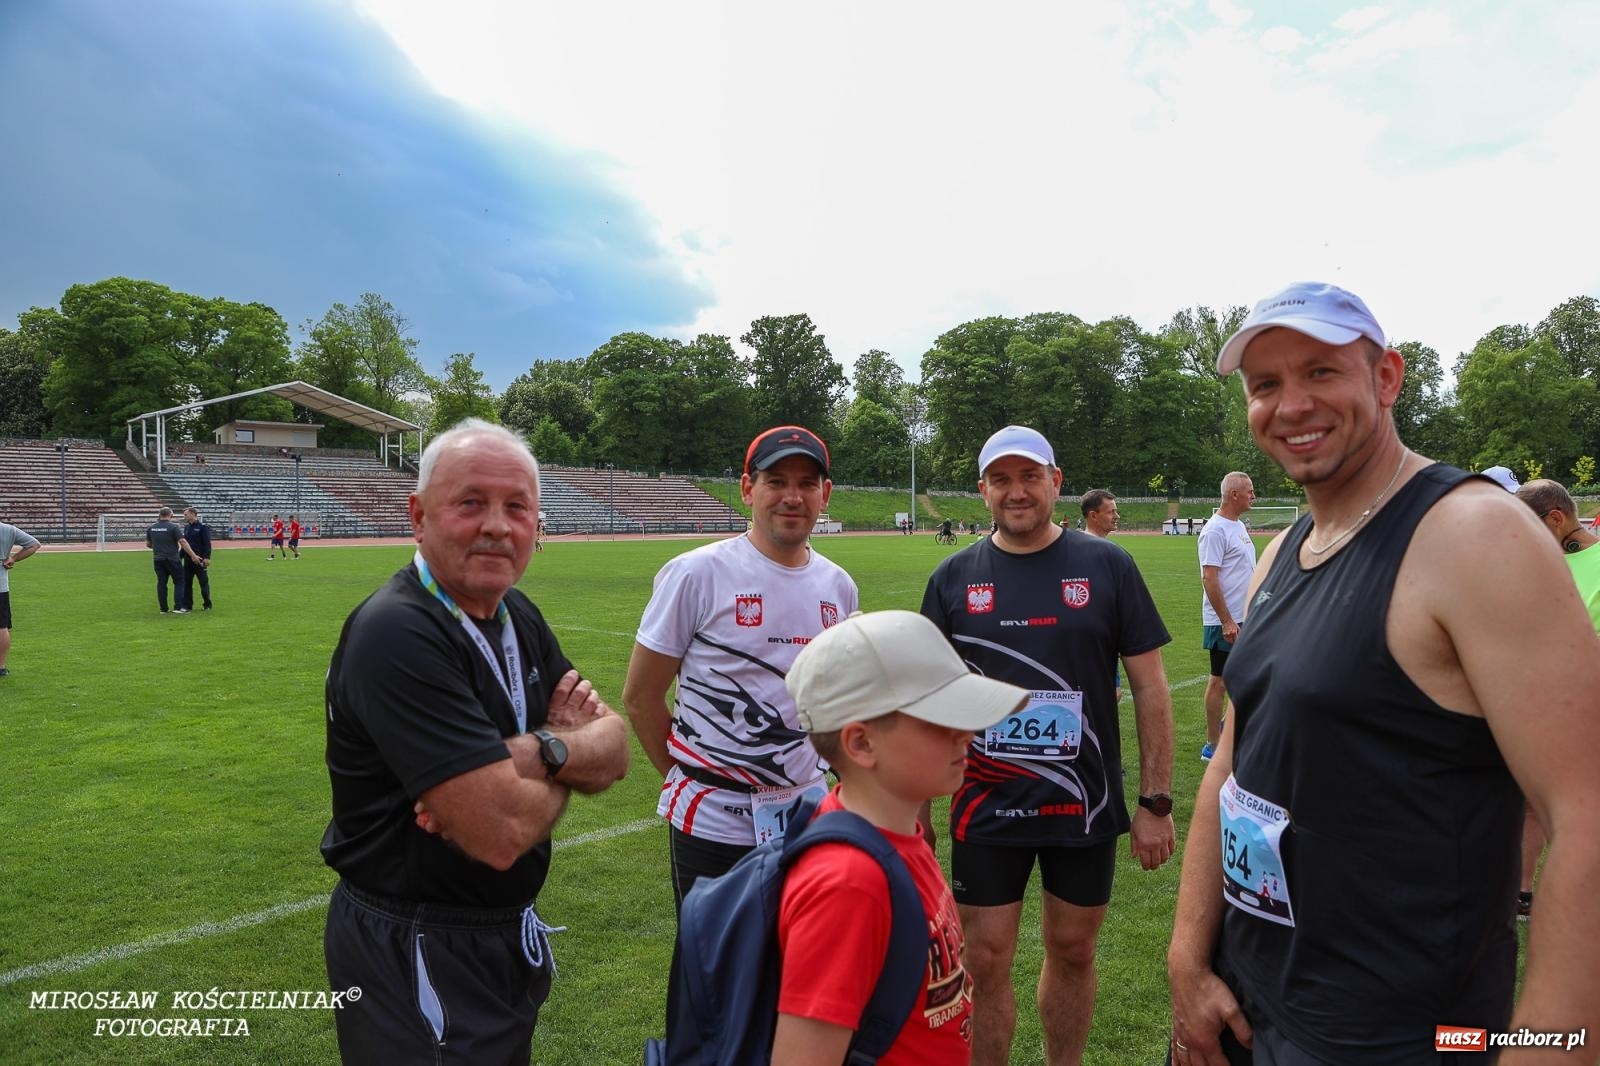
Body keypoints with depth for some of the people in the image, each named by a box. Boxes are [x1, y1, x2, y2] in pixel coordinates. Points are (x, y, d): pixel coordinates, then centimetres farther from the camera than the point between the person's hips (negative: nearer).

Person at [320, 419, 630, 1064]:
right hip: (415, 963, -8)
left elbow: (615, 750, -3)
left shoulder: (519, 617, 1)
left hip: (509, 937, 8)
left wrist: (536, 752, -24)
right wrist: (566, 753, -11)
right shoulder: (398, 635, -26)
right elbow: (502, 832, -31)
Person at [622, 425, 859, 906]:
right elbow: (640, 696, -6)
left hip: (807, 815, 5)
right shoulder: (698, 574, -13)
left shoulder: (838, 586, 3)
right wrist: (686, 776, 1)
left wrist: (810, 773, 11)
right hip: (712, 823, -4)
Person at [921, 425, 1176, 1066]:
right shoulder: (954, 578, -1)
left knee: (1072, 952, 16)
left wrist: (1156, 802, -4)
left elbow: (1150, 687, -2)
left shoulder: (1107, 566, -4)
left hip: (1086, 804, 0)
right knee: (985, 964, 7)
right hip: (986, 810, 0)